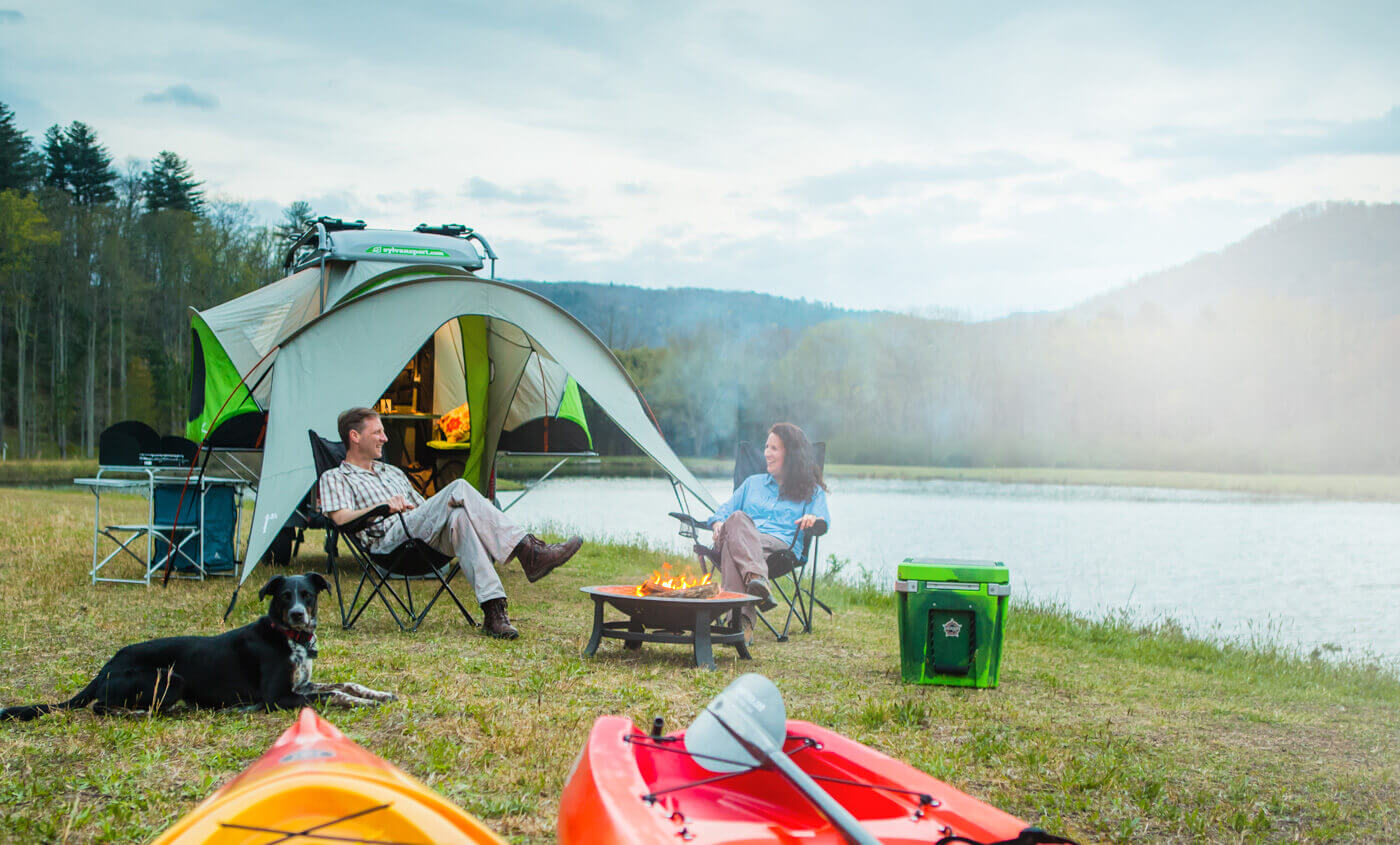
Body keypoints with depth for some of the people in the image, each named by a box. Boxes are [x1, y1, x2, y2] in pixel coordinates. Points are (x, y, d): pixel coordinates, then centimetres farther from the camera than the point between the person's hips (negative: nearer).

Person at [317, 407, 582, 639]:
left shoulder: (392, 472, 37)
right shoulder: (335, 478, 16)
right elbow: (340, 517, -4)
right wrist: (381, 507, -20)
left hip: (427, 539, 6)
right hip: (389, 540, -6)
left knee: (459, 518, -33)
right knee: (459, 489, -26)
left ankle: (493, 610, -44)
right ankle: (528, 551, -35)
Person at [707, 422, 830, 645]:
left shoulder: (812, 491, 25)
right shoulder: (753, 482, 38)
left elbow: (824, 522, 7)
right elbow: (726, 509, 29)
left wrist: (814, 518, -19)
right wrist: (718, 523, 4)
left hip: (779, 542, -3)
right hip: (737, 539, 3)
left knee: (733, 548, -39)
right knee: (737, 519, -36)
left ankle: (740, 621, -60)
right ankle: (757, 578, -61)